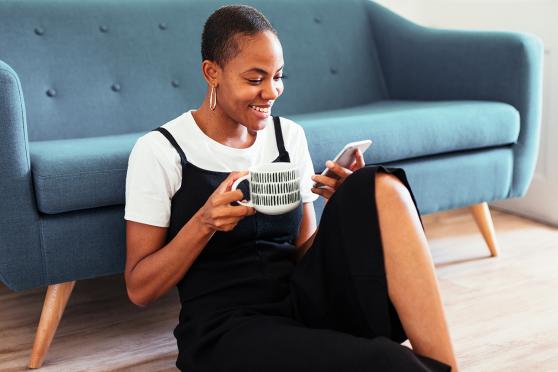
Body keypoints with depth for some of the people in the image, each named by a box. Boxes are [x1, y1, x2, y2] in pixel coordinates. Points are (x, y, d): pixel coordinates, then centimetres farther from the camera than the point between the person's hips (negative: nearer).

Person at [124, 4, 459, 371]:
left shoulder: (289, 135, 11)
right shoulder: (159, 151, -4)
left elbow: (305, 253, 13)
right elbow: (140, 289, -2)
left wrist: (346, 206, -7)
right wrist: (204, 222, -18)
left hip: (302, 300, 6)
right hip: (227, 329, -5)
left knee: (382, 186, -20)